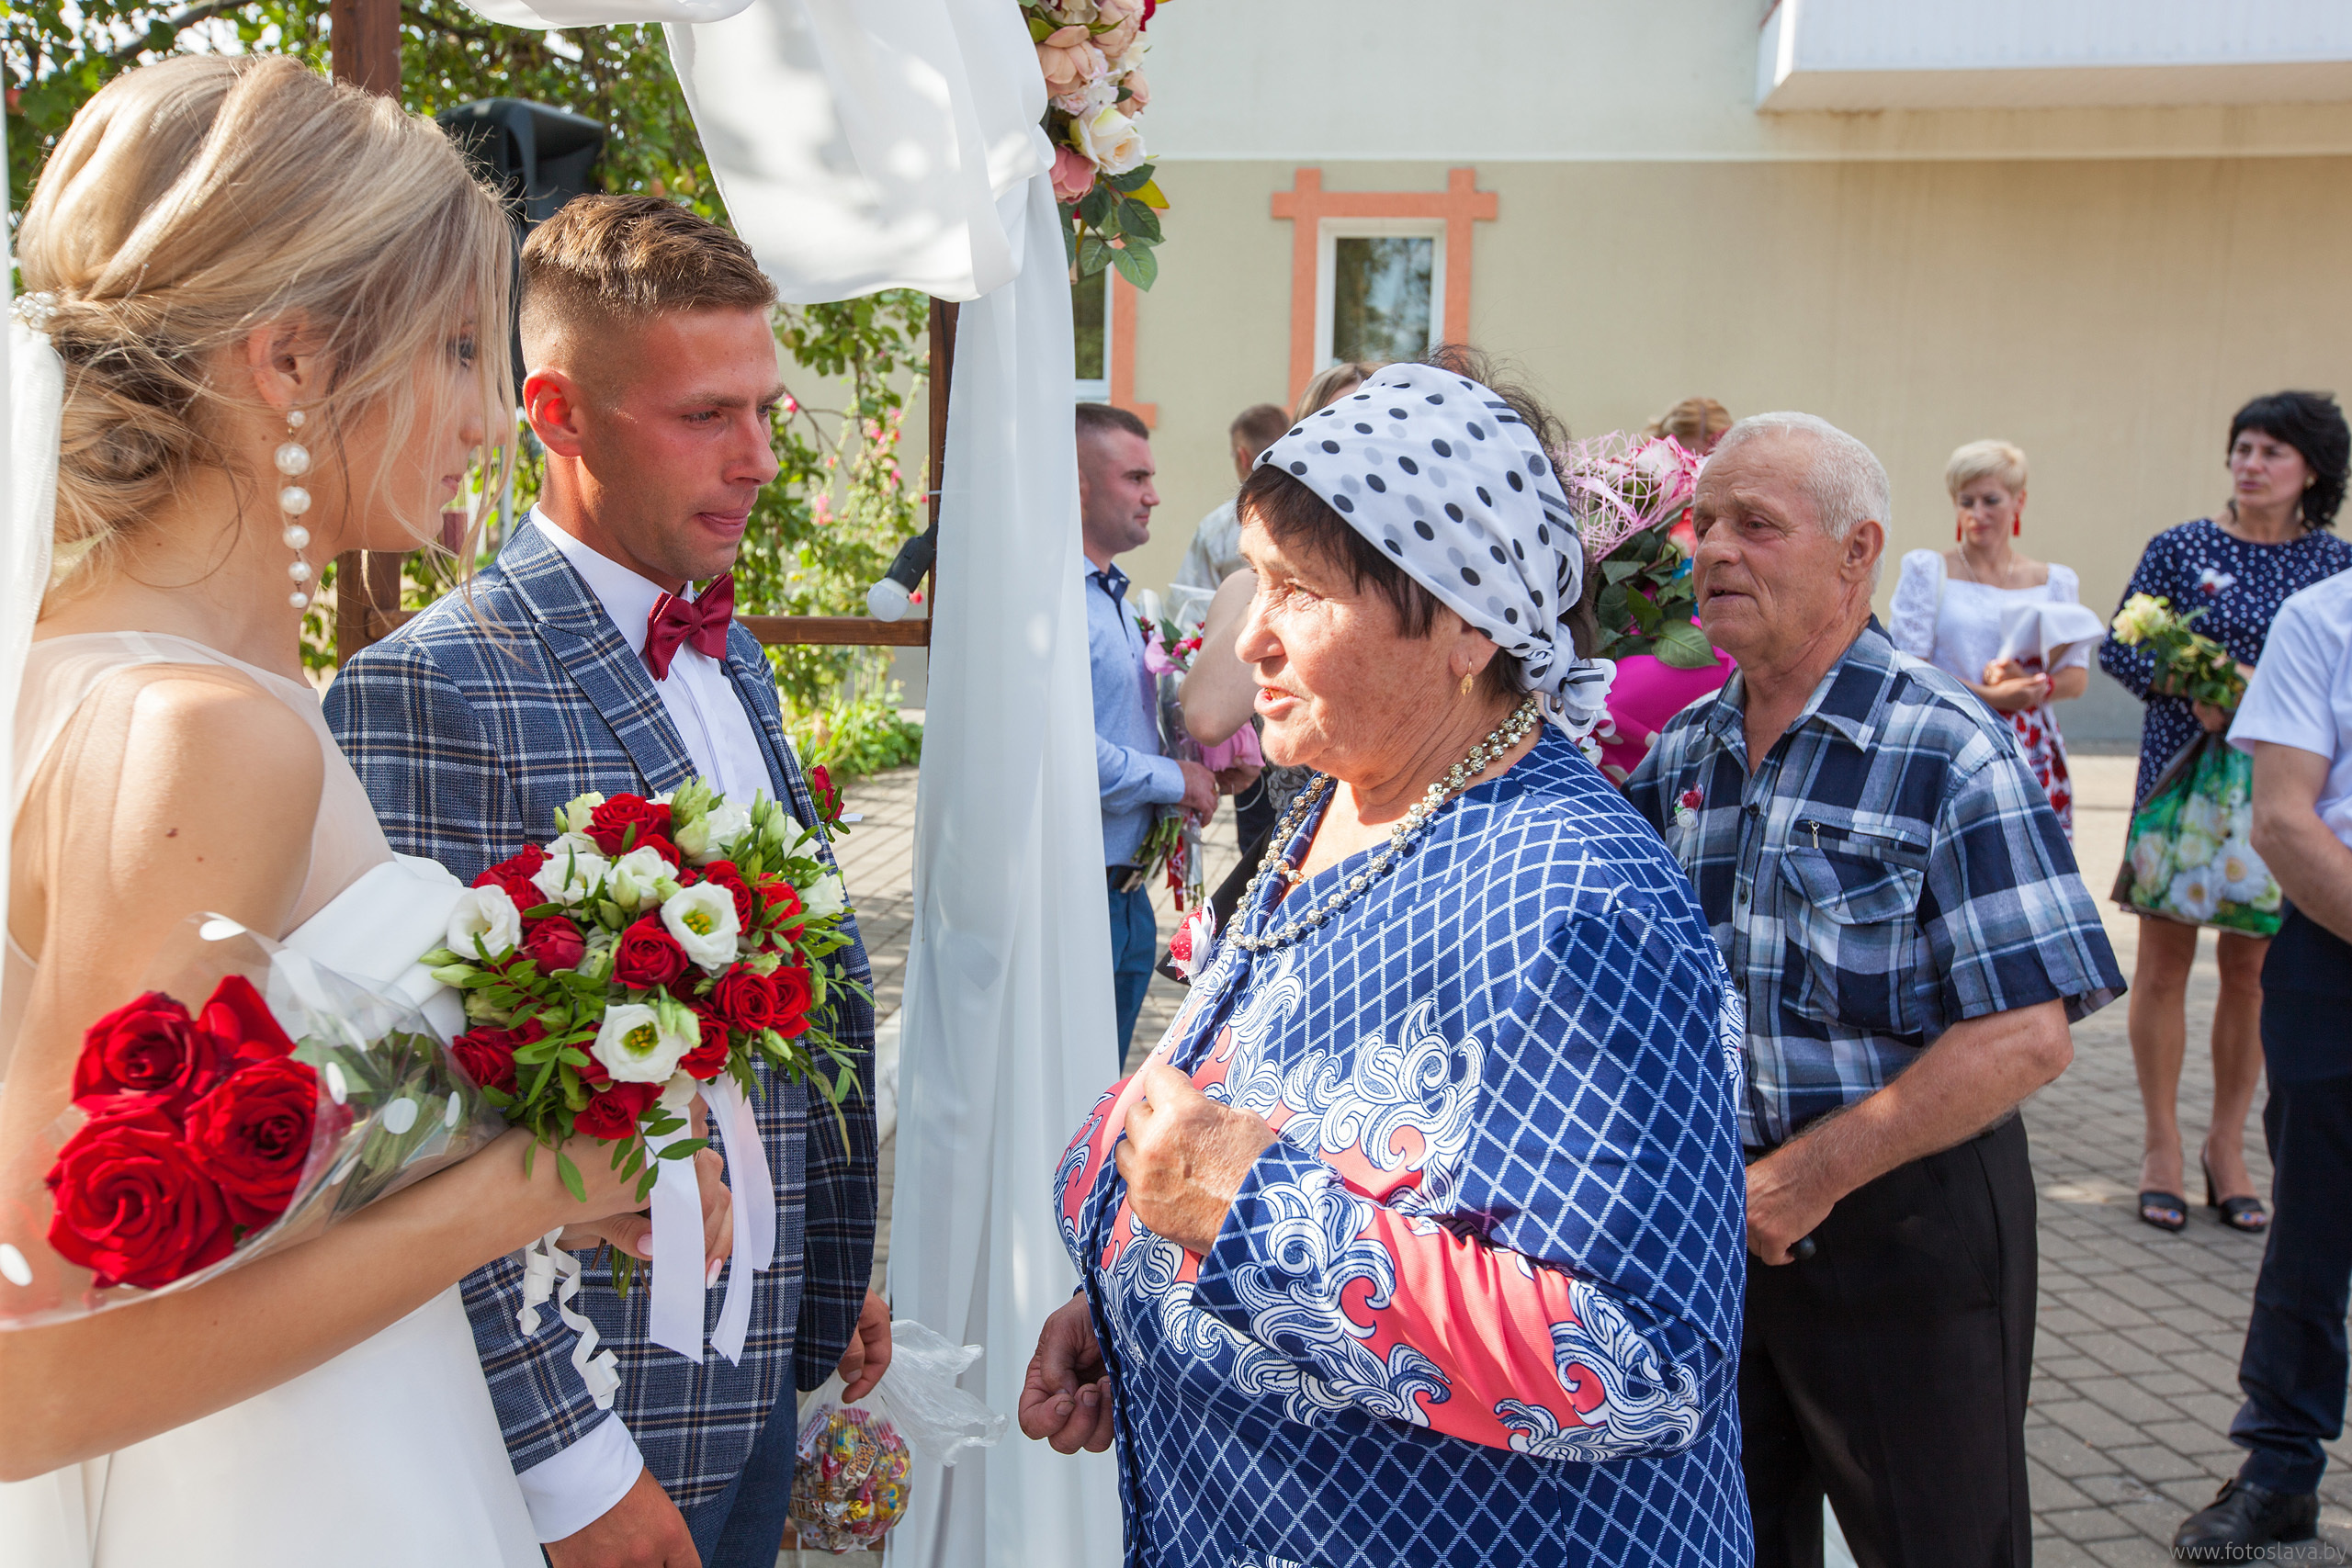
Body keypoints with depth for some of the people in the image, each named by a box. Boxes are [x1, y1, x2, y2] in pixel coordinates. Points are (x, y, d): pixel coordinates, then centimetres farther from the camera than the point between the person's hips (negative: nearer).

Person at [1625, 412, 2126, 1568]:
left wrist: (1809, 1176, -20)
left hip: (1903, 1223, -5)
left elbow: (2027, 1036, -20)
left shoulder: (1948, 753, -14)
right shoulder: (1682, 750, 4)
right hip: (1718, 1217, 5)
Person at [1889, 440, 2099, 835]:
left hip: (2032, 756, 3)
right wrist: (1989, 696, -14)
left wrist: (2036, 687, -11)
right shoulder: (1928, 571, 5)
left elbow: (2078, 675, 11)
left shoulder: (2055, 581, 14)